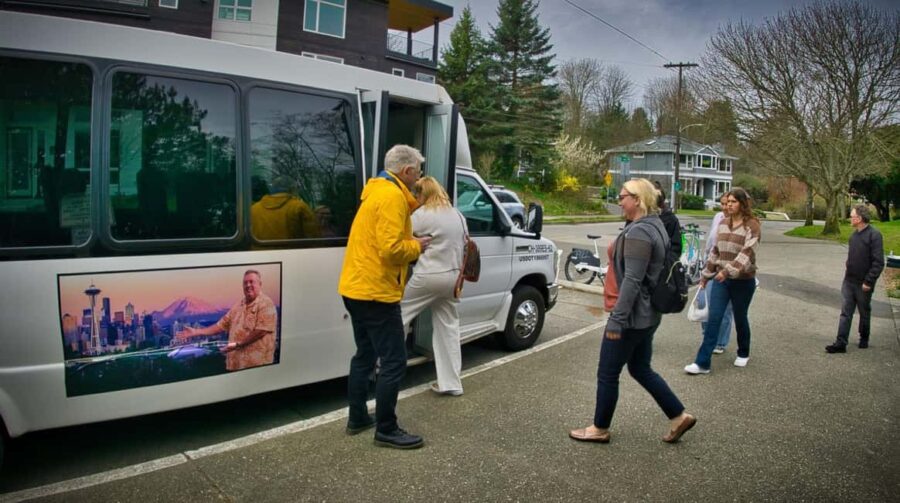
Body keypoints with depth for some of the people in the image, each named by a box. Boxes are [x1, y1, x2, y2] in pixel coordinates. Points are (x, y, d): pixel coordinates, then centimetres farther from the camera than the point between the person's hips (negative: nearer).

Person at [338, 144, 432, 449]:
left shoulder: (377, 191, 15)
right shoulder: (392, 196, -17)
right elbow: (391, 249, -25)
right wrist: (417, 246, -9)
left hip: (357, 288, 11)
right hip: (376, 291, -11)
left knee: (365, 355, 20)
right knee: (394, 362, -3)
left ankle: (357, 419, 30)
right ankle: (386, 430, 7)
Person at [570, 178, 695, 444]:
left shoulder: (638, 232, -21)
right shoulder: (655, 226, 11)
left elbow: (632, 280, -26)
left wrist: (616, 319, -24)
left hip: (632, 316, -10)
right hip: (648, 314, 10)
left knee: (607, 374, 5)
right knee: (641, 369, 21)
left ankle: (599, 429, 19)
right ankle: (679, 416, 26)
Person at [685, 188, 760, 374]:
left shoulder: (751, 225, -10)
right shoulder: (723, 223, 8)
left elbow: (747, 252, -22)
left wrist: (728, 270, -33)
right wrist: (706, 274, 17)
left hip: (743, 281, -4)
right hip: (720, 279, 4)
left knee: (740, 319, 11)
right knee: (713, 319, -2)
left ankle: (743, 354, 36)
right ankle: (702, 362, -3)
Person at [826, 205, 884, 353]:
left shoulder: (874, 235, -16)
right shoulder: (854, 234, 6)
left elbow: (878, 263, -18)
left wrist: (868, 282, -19)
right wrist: (848, 266, 8)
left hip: (863, 285, -6)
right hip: (849, 281, 6)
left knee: (864, 313, 13)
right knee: (845, 313, 2)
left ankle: (864, 339, 32)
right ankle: (841, 343, 2)